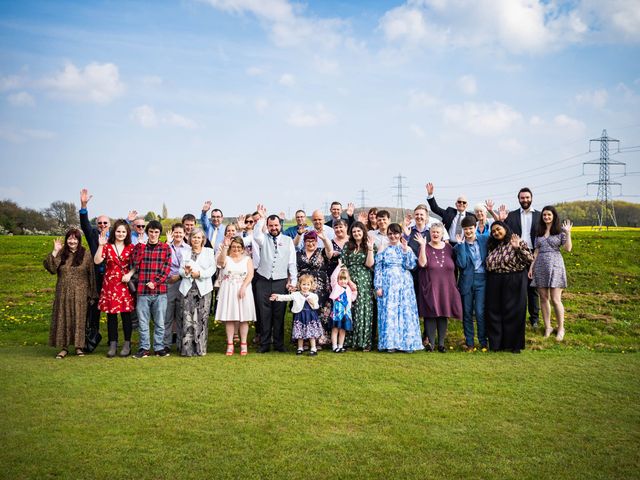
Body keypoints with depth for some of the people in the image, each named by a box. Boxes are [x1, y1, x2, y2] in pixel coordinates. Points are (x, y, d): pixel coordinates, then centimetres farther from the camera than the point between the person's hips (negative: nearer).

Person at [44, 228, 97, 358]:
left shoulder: (85, 255, 1)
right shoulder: (61, 254, 6)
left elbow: (92, 275, 1)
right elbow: (50, 268, -6)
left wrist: (92, 295, -3)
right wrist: (55, 252, -12)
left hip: (80, 294, -2)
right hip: (63, 293, 2)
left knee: (79, 319, 1)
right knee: (63, 319, 3)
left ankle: (79, 346, 11)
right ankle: (64, 347, 11)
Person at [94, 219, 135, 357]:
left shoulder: (131, 248, 5)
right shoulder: (107, 246, 4)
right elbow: (97, 261, -9)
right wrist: (100, 245, -17)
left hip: (125, 285, 0)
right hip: (110, 285, 1)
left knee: (126, 314, 2)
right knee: (111, 315, 4)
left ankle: (127, 344, 12)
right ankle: (113, 344, 14)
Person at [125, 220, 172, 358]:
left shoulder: (165, 248, 6)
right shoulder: (139, 246, 9)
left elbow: (166, 268, 0)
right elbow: (134, 265, -4)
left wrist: (155, 282, -9)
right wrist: (141, 247, -10)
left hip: (160, 290, 0)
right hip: (142, 290, 1)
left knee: (160, 322, 5)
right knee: (143, 322, 4)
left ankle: (159, 347, 14)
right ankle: (144, 348, 12)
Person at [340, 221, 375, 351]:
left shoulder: (369, 246, 6)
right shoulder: (347, 246, 12)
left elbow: (369, 264, -5)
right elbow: (343, 264, 7)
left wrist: (370, 249, -10)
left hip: (364, 282, -2)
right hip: (350, 281, 2)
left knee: (364, 310, -4)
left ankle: (364, 341, 1)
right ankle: (350, 341, 6)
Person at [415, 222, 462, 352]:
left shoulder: (448, 248, 11)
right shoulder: (425, 247, 2)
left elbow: (454, 266, 17)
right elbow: (422, 263, -15)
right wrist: (423, 246, -16)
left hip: (446, 288, 3)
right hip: (429, 287, -3)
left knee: (443, 314, 5)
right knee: (430, 315, -4)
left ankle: (441, 343, 11)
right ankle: (430, 342, 3)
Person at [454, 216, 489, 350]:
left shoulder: (485, 239, 3)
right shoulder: (459, 245, 2)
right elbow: (462, 264, -13)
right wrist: (461, 244, -13)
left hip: (481, 280, -1)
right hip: (466, 281, 1)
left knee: (480, 312, -7)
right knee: (467, 313, 7)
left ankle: (483, 342, 7)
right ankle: (469, 342, 18)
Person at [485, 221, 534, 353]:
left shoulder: (517, 242, -5)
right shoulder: (492, 246, 12)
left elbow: (530, 259, -14)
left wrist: (518, 248, -22)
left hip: (514, 282, -5)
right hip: (495, 284, 5)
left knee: (514, 312, 1)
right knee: (494, 312, 6)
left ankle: (515, 344, 13)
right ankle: (496, 343, 18)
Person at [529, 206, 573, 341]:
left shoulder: (560, 231, 0)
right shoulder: (539, 232, 12)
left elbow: (568, 248, -8)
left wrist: (568, 233, -16)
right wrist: (531, 266, 9)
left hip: (555, 265, -4)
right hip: (540, 266, 4)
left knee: (555, 299, -7)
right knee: (543, 298, 5)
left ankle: (561, 328, 7)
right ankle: (547, 327, 14)